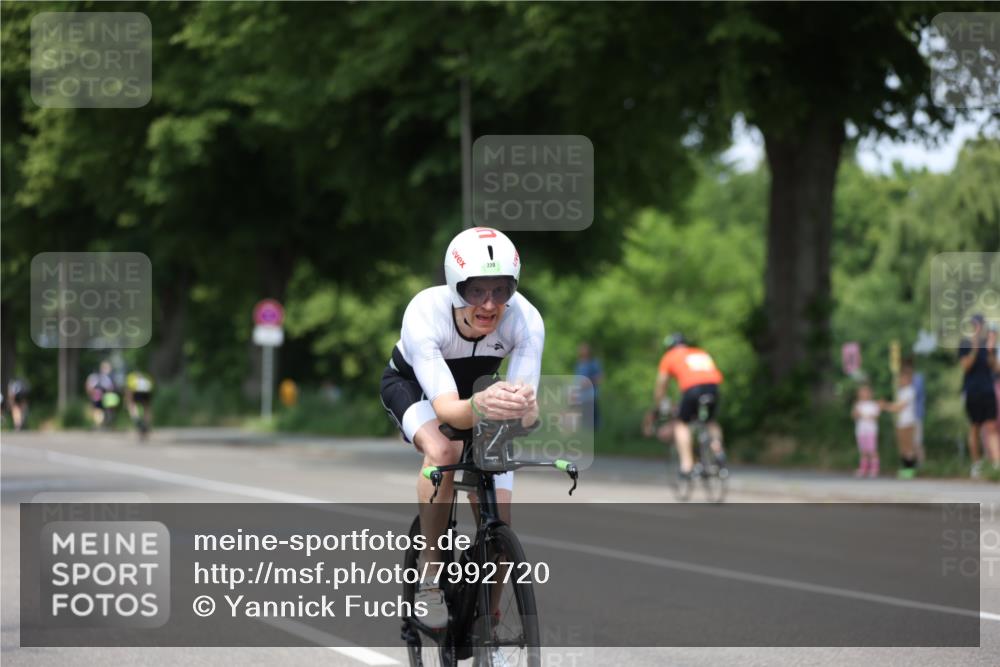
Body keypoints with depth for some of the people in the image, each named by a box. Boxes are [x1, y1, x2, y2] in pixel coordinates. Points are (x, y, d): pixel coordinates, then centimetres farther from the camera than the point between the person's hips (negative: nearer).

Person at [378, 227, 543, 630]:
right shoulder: (425, 315, -40)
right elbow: (445, 407, -48)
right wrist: (478, 407, -71)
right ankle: (430, 578, -19)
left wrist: (525, 408, -65)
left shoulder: (525, 320, -34)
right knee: (442, 451, -36)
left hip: (477, 389, 2)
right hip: (413, 385, -2)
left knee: (497, 523, -9)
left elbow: (528, 413, -41)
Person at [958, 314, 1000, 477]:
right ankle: (976, 463, 15)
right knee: (974, 428, 5)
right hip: (972, 390, -2)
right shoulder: (965, 344, 0)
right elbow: (965, 366, -9)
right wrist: (975, 349, -20)